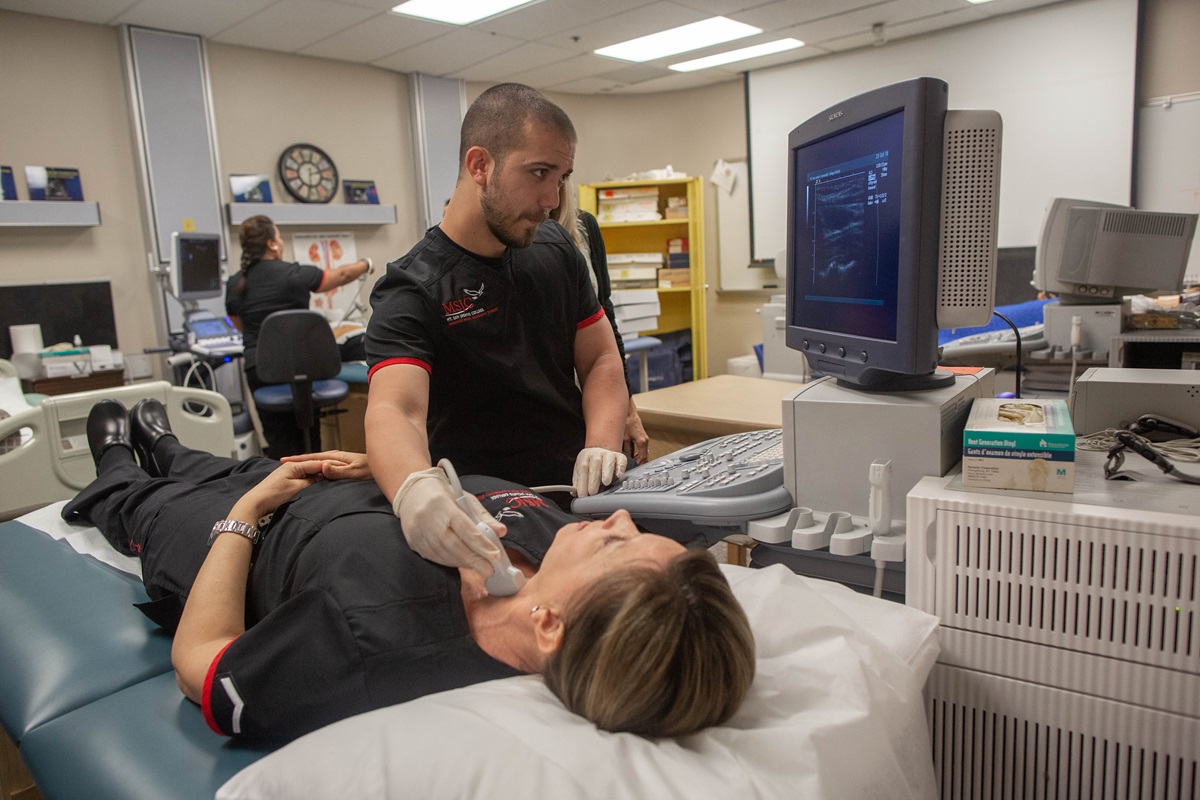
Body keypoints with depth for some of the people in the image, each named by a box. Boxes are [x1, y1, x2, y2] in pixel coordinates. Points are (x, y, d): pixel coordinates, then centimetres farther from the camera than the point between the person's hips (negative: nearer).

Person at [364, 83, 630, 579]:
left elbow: (601, 359, 11)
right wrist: (413, 489, -49)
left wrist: (602, 443, -10)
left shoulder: (557, 249, 11)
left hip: (578, 498, 5)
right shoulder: (412, 291, -10)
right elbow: (394, 409, -25)